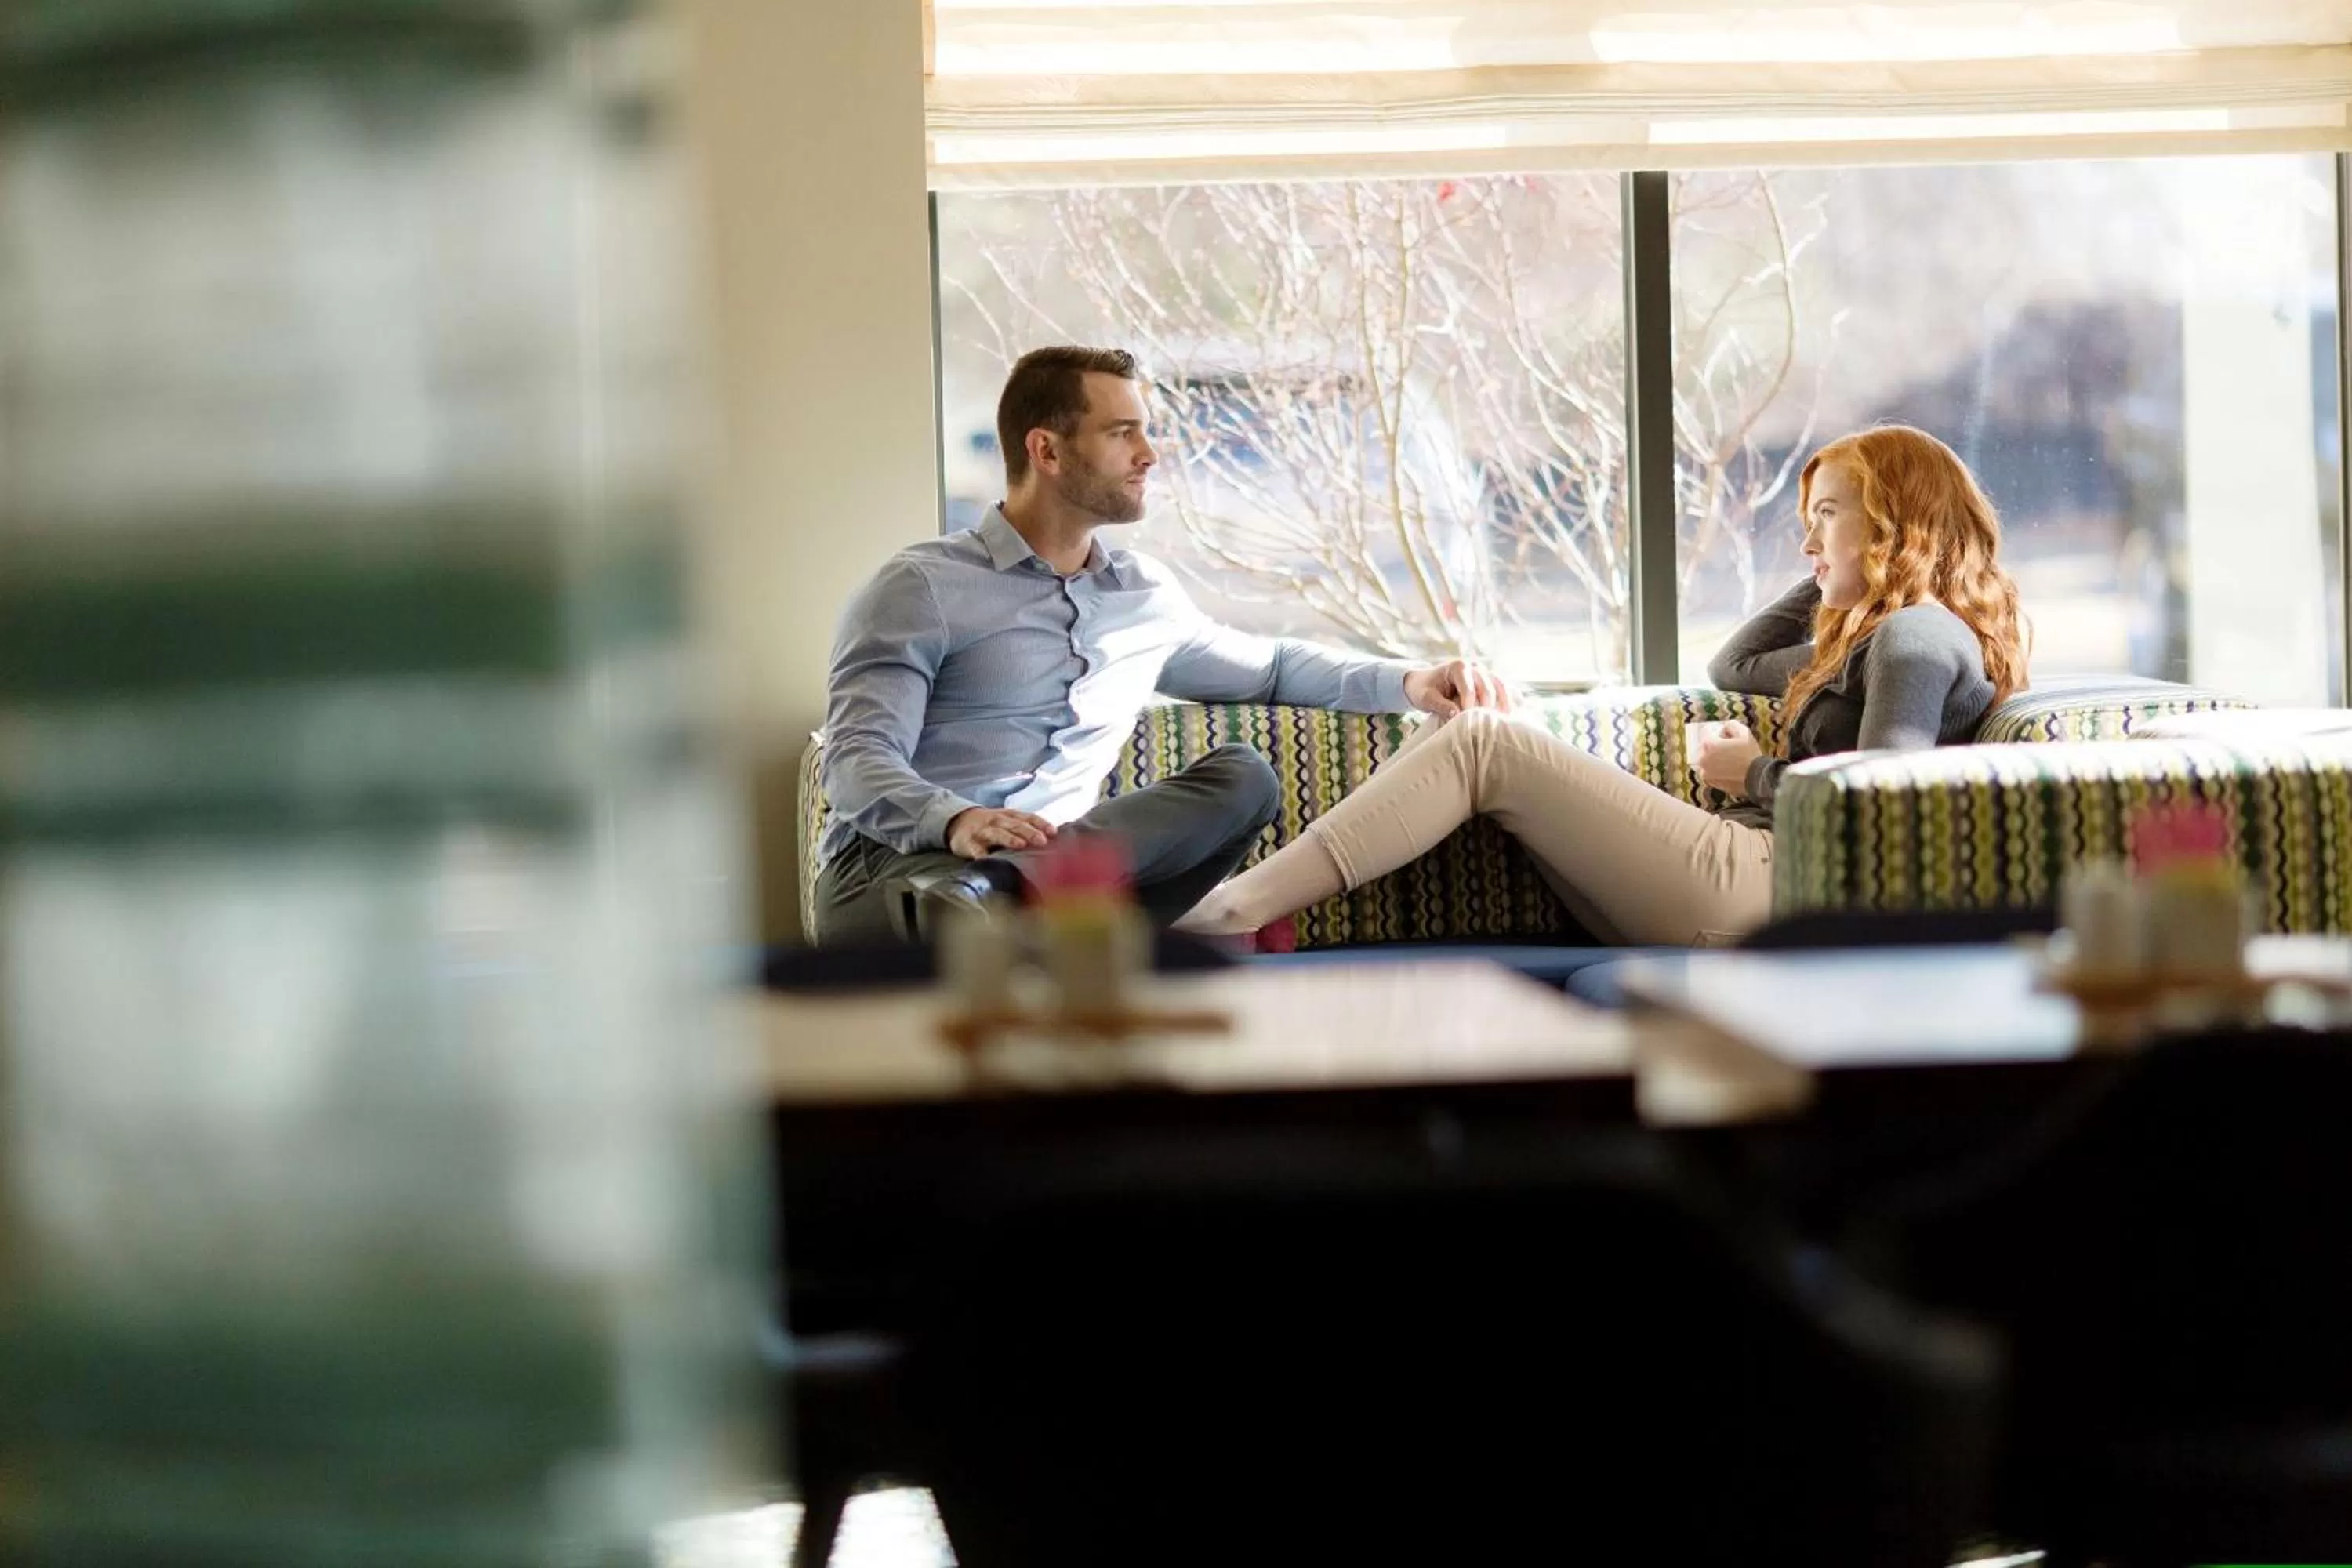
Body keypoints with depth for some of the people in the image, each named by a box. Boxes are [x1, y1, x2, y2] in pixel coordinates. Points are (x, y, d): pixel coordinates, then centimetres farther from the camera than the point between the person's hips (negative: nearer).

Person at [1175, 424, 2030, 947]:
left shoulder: (1919, 635, -3)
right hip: (1746, 886, 10)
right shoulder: (1874, 640, 27)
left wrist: (1757, 774, -2)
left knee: (1484, 745, -14)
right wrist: (1831, 576, 31)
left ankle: (1226, 914, -21)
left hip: (1762, 890, -10)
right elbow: (1733, 666, 38)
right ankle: (1253, 902, -11)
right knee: (1464, 734, 5)